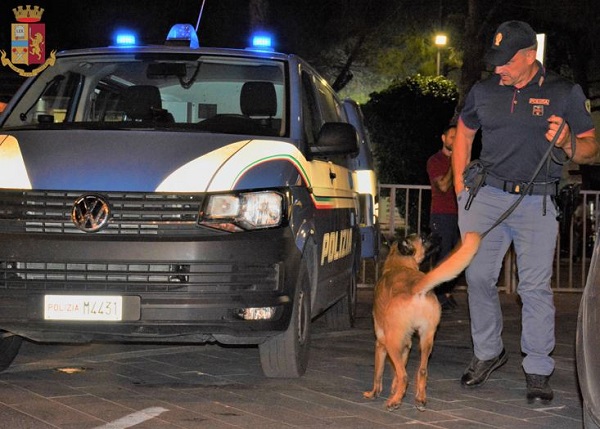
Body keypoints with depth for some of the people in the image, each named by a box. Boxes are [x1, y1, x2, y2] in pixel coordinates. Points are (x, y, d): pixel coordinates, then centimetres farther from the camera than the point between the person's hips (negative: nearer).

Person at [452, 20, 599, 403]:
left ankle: (538, 371, 3)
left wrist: (568, 143, -20)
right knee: (478, 277, 3)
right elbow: (464, 132, 25)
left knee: (536, 287, -4)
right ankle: (488, 353, 22)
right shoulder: (484, 91, 9)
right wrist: (460, 182, 15)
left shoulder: (565, 94, 1)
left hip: (538, 203, -3)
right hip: (486, 197, 3)